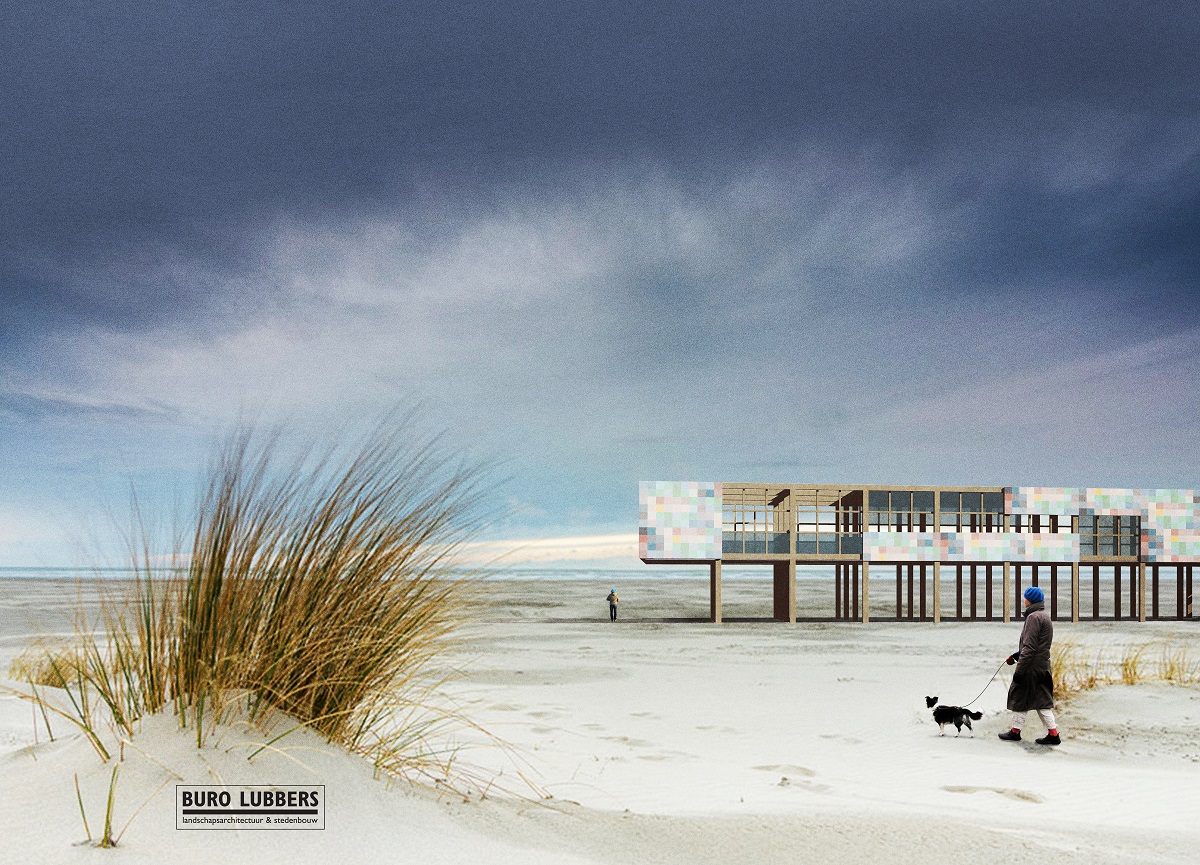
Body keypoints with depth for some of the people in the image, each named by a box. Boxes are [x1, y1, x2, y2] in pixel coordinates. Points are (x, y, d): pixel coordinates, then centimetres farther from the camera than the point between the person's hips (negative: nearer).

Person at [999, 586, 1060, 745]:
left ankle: (1015, 732, 13)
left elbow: (1029, 647, -21)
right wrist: (1015, 655, 23)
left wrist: (1019, 670, -19)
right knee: (1041, 700, 12)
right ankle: (1053, 733, 8)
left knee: (1019, 697, 4)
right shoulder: (1044, 615, 15)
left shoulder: (1034, 617, -17)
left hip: (1032, 666, -9)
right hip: (1043, 666, 9)